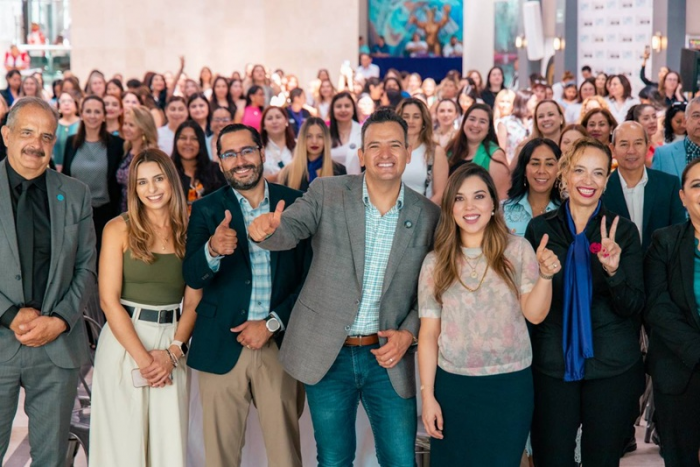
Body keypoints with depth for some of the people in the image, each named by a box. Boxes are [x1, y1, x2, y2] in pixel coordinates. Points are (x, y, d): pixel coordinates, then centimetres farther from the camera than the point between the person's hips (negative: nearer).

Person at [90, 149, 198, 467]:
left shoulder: (189, 230, 3)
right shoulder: (119, 229, -4)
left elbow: (193, 301, 3)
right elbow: (109, 299, -9)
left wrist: (173, 351, -11)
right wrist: (142, 357, -14)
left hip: (172, 342, 2)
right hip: (124, 339, -2)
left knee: (169, 440, 6)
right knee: (124, 439, 4)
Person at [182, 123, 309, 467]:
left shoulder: (295, 204, 2)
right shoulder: (207, 210, 1)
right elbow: (192, 277, -11)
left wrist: (272, 323, -8)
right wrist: (213, 250, -32)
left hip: (280, 345, 0)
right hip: (221, 347, 0)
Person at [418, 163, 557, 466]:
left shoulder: (518, 250, -1)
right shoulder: (435, 262, 1)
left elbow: (535, 314, -6)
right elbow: (429, 333, 2)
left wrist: (545, 276, -23)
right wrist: (427, 394, -2)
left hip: (509, 384, -1)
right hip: (453, 385, 1)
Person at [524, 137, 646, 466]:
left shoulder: (623, 231, -1)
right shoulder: (540, 228, 1)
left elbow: (632, 307, -5)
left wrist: (613, 270, -24)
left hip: (611, 368, 0)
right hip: (551, 365, 0)